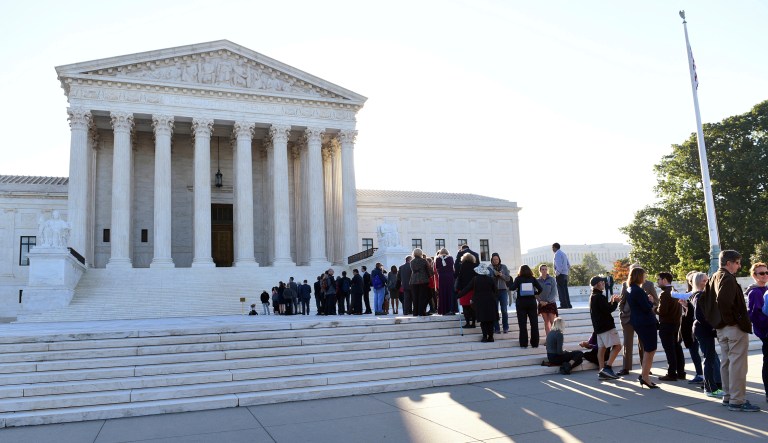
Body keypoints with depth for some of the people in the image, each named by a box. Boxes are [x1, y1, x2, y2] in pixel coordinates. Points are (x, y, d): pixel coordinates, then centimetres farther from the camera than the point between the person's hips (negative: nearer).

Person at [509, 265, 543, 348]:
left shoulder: (518, 279, -3)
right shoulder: (532, 279, 1)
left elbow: (512, 288, -16)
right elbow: (540, 289, -6)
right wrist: (535, 293, 13)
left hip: (521, 302, -1)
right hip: (532, 302, 1)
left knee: (522, 323, 3)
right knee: (534, 323, 8)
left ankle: (524, 343, 2)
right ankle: (535, 343, 9)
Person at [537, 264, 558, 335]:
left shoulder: (552, 279, -5)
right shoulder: (538, 281, 1)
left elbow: (554, 292, -9)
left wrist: (547, 301, -16)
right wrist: (540, 301, -13)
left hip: (551, 303, -2)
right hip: (542, 304, 2)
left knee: (552, 322, -6)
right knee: (546, 322, 6)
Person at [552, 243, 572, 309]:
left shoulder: (557, 254, -9)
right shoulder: (564, 254, 19)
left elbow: (559, 265, -20)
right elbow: (569, 265, 20)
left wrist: (557, 273, -15)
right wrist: (566, 271, 18)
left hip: (560, 275, -9)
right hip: (565, 274, 9)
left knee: (561, 290, -8)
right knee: (565, 290, 10)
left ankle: (564, 305, -11)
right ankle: (568, 304, 9)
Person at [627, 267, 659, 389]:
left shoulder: (630, 290, 10)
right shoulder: (638, 291, -20)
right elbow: (647, 308, -20)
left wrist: (647, 299, 7)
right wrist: (651, 301, -2)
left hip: (637, 322, 10)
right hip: (646, 323, -10)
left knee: (646, 349, 18)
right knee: (650, 350, 0)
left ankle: (644, 374, 21)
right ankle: (645, 376, 2)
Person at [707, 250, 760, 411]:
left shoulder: (713, 278, 15)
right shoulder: (728, 279, -15)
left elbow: (706, 301, 17)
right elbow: (724, 302, -29)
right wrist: (731, 319, -17)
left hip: (721, 328, 10)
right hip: (735, 327, -10)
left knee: (726, 362, 15)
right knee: (738, 364, -5)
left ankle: (727, 396, 23)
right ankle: (737, 400, -2)